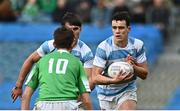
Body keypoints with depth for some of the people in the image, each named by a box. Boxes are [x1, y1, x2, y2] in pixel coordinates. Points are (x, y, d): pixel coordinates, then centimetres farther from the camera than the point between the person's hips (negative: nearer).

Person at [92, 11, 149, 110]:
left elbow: (144, 74, -2)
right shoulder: (103, 47, -19)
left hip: (128, 91, 1)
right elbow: (95, 78, -22)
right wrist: (114, 80, -39)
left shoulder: (137, 45, -9)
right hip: (107, 94, 0)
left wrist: (133, 66, -24)